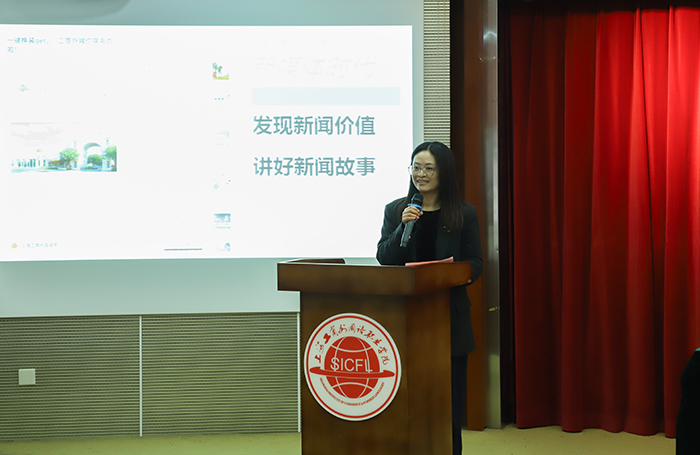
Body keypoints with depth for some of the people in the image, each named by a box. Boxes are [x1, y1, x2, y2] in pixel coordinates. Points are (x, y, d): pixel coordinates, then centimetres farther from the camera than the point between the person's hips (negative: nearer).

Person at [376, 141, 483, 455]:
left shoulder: (464, 214, 4)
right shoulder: (395, 210, 7)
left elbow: (475, 262, 5)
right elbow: (383, 258, 1)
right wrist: (404, 226, -12)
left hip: (449, 314, -1)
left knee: (449, 391, 3)